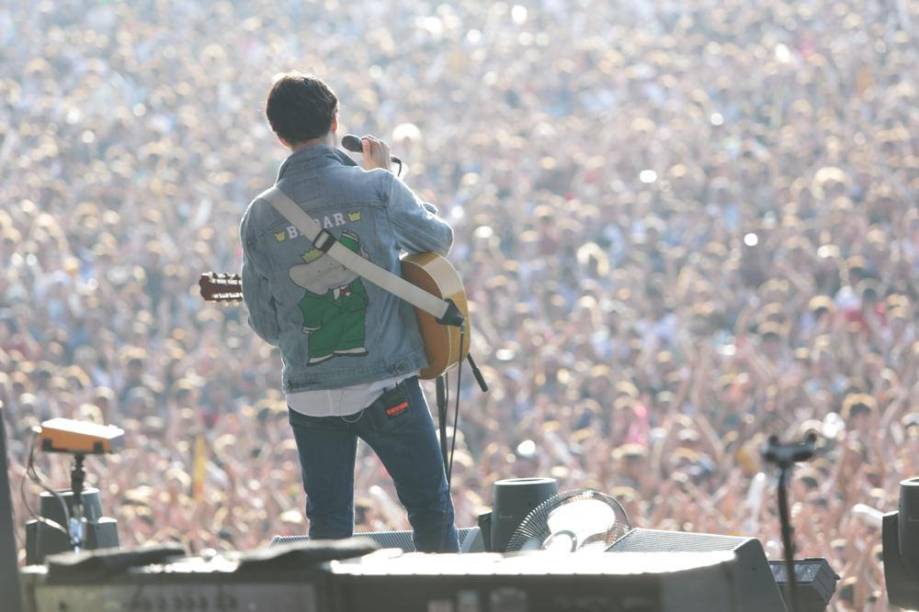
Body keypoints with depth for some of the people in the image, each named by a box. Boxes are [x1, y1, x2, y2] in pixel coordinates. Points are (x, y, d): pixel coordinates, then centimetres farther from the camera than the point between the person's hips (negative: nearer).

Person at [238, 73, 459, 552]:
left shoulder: (259, 217, -1)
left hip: (310, 396, 2)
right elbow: (440, 238, 12)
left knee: (328, 526, 10)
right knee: (431, 510, 10)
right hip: (386, 384, -2)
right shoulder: (377, 189, -7)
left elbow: (264, 323, 6)